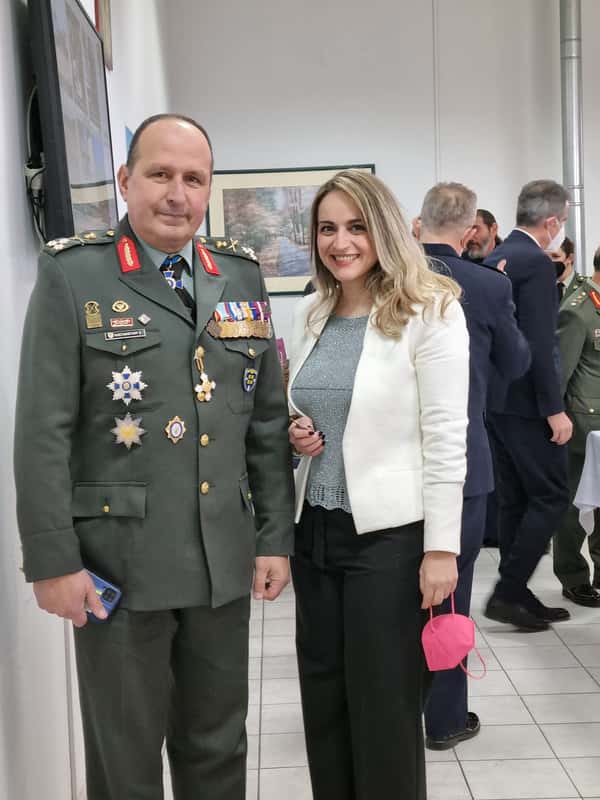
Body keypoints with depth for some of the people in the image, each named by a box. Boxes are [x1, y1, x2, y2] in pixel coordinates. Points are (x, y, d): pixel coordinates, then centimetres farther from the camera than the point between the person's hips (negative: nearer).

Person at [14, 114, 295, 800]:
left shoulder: (241, 276, 8)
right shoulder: (72, 274, -6)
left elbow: (268, 422, 8)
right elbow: (42, 432, -9)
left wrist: (275, 537, 6)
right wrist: (53, 561, -11)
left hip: (224, 562, 4)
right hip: (117, 562, -4)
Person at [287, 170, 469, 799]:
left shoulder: (430, 311, -10)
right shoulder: (311, 312, 8)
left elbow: (444, 438, -13)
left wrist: (441, 548, -14)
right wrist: (294, 433, -3)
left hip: (389, 533, -6)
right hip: (314, 529, 6)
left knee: (384, 705, 8)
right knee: (323, 695, 16)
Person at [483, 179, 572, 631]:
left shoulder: (496, 259, 12)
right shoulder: (536, 263, -15)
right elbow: (539, 344, -21)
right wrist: (554, 408, -18)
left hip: (497, 398, 9)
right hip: (527, 402, -9)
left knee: (514, 500, 14)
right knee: (551, 498, 0)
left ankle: (518, 594, 22)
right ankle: (507, 593, 3)